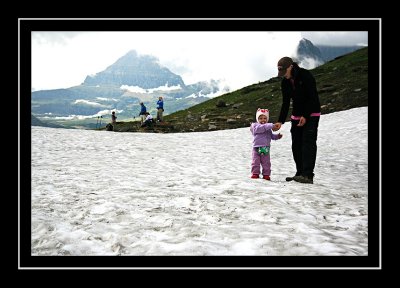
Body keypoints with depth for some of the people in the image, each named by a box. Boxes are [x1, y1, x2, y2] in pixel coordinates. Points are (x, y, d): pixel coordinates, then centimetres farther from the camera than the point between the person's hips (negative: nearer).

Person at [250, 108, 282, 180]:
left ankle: (266, 174, 15)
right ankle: (255, 173, 12)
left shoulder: (268, 128, 14)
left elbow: (271, 136, 23)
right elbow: (261, 128, -24)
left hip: (266, 148, 4)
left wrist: (277, 136, 5)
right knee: (256, 162, 1)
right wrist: (271, 125, -29)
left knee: (266, 163, 7)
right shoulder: (255, 125, -5)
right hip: (256, 148, -4)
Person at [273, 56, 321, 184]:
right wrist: (280, 121, -8)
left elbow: (312, 98, -18)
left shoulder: (306, 76, -16)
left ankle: (308, 175, -19)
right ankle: (300, 173, 12)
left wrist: (305, 116, -23)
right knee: (296, 145, 4)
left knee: (308, 143, -15)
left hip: (311, 114, -7)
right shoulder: (285, 82, 3)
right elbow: (285, 103, 2)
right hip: (296, 116, 7)